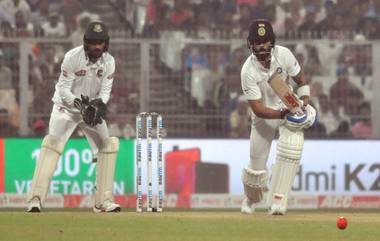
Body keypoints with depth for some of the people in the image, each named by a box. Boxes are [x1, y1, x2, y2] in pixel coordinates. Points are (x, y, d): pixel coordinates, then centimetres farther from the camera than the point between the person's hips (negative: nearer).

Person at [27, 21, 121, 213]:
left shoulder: (108, 61, -8)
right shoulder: (72, 57, -21)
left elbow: (105, 90, -6)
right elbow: (64, 89, -19)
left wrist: (99, 105, -27)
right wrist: (81, 106, -31)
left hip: (92, 108, 5)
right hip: (66, 107, -5)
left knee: (108, 146, -3)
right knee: (52, 143, -23)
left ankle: (104, 201, 6)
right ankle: (35, 199, -29)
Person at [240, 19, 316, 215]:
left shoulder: (283, 55, -20)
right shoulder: (248, 71, -27)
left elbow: (300, 79, -1)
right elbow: (258, 109, -27)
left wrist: (304, 103, -16)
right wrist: (283, 114, -42)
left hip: (289, 105, 1)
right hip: (265, 114, -1)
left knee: (290, 148, -24)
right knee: (257, 161, 1)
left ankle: (277, 202, -22)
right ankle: (251, 198, 37)